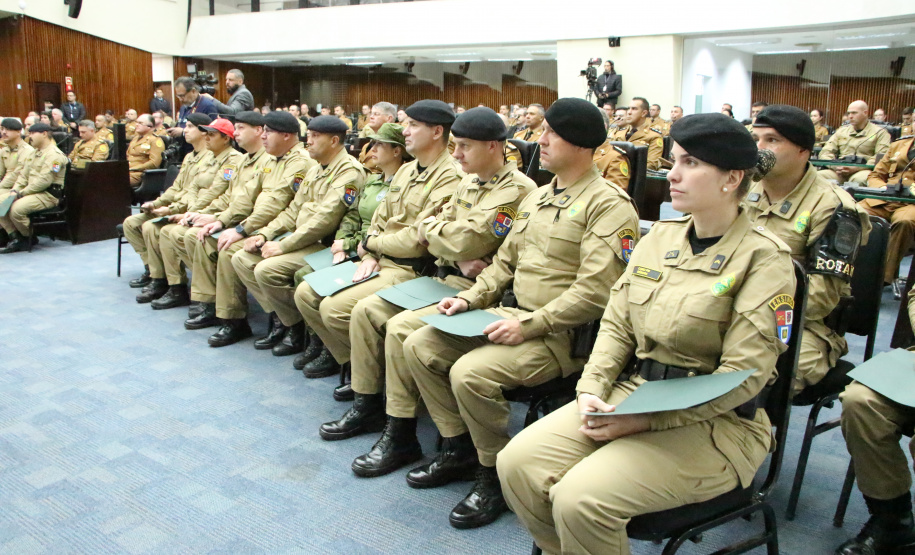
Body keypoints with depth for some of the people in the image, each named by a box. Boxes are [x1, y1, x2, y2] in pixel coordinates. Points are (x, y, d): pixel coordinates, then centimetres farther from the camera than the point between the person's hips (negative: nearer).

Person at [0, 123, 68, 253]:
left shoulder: (54, 154, -12)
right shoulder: (34, 153, 20)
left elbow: (44, 180, -21)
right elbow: (23, 174, 18)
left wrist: (22, 192, -17)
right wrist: (15, 190, 0)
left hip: (48, 195, -10)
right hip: (32, 192, 10)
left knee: (16, 209, -28)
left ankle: (29, 238, -4)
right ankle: (15, 238, -2)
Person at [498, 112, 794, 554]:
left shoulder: (764, 258, -10)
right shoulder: (661, 235, 9)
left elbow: (743, 376, -15)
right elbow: (616, 324, 10)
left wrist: (644, 420, -20)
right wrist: (592, 390, -6)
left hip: (716, 422, -6)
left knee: (581, 499, -27)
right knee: (517, 463, -11)